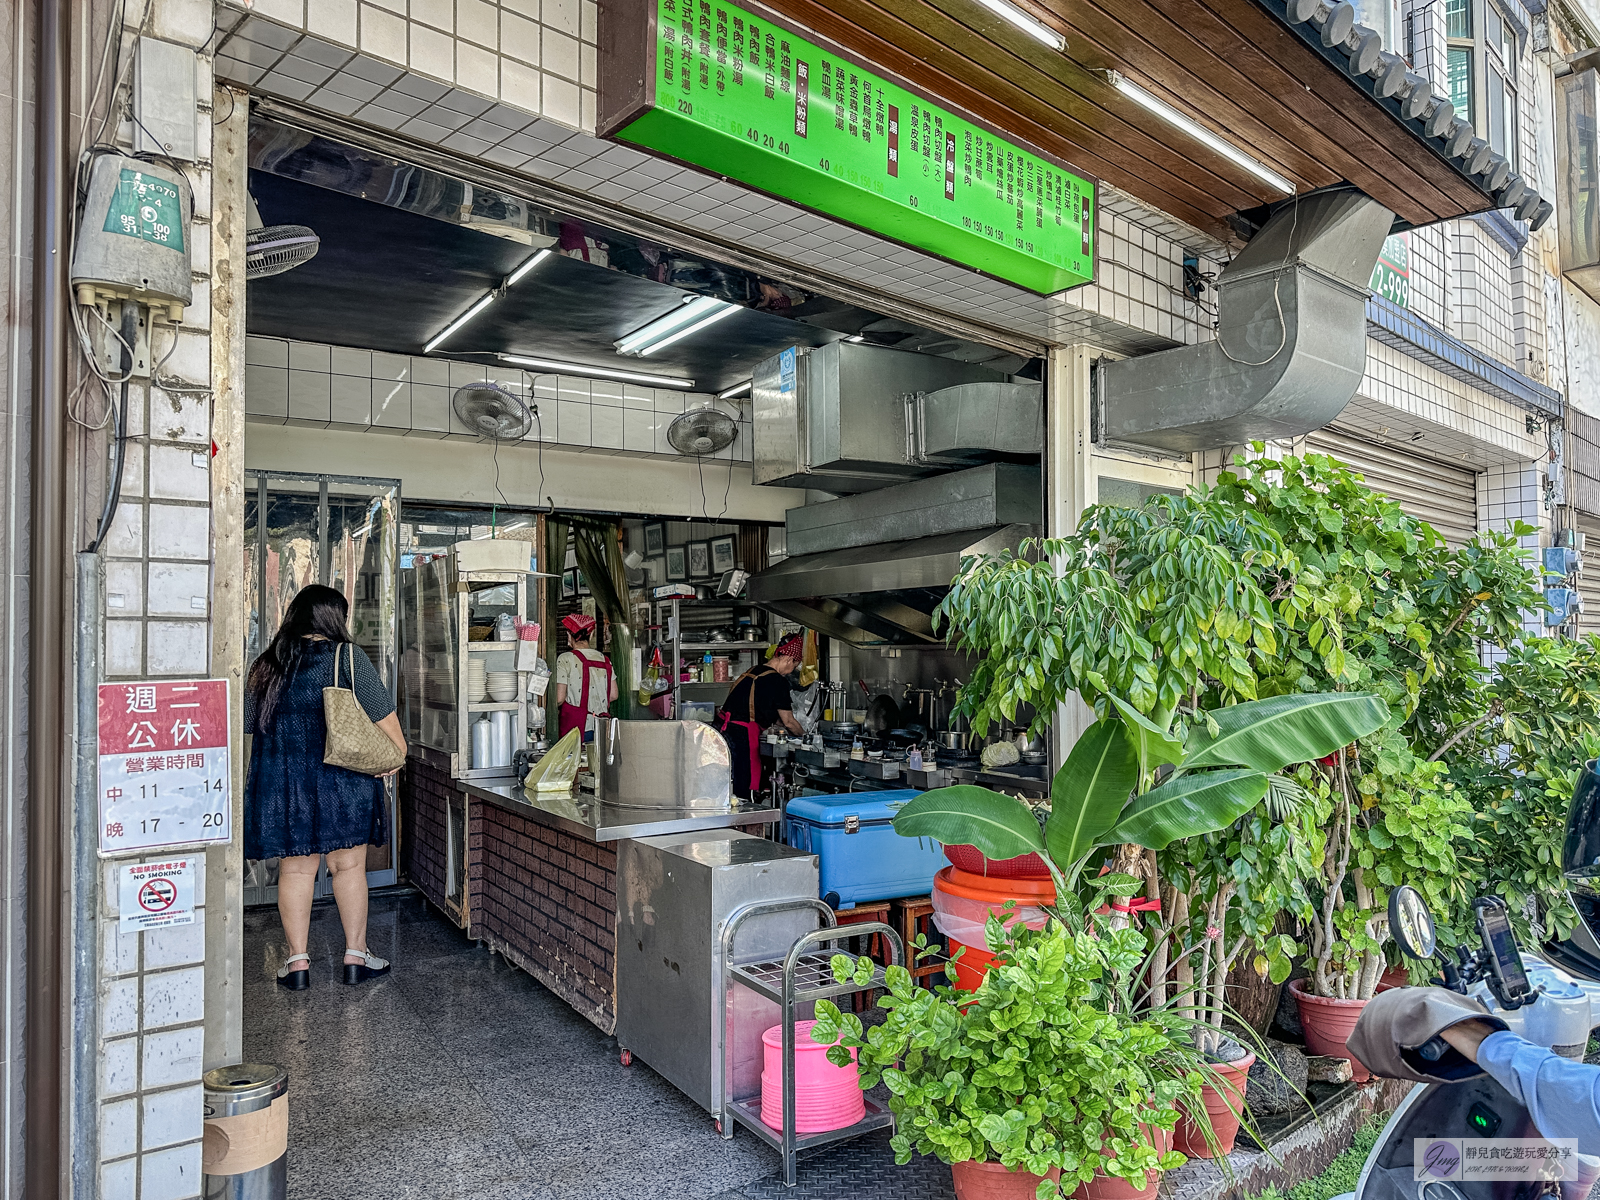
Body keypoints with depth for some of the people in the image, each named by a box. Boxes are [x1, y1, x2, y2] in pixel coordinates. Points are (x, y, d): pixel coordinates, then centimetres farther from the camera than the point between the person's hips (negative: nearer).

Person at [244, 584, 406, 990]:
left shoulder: (266, 665, 5)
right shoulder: (347, 657, -8)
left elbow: (246, 725, 14)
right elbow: (383, 714, -9)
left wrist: (247, 780, 27)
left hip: (282, 784, 3)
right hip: (342, 783, -3)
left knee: (295, 869, 10)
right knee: (349, 865, 7)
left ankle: (297, 960, 14)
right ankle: (356, 954, 14)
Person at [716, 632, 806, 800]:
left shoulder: (755, 670, 15)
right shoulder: (778, 681, -11)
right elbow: (789, 722, -2)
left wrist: (780, 724, 30)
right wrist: (804, 735, 16)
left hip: (724, 728, 9)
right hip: (741, 735, -9)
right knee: (745, 787, -2)